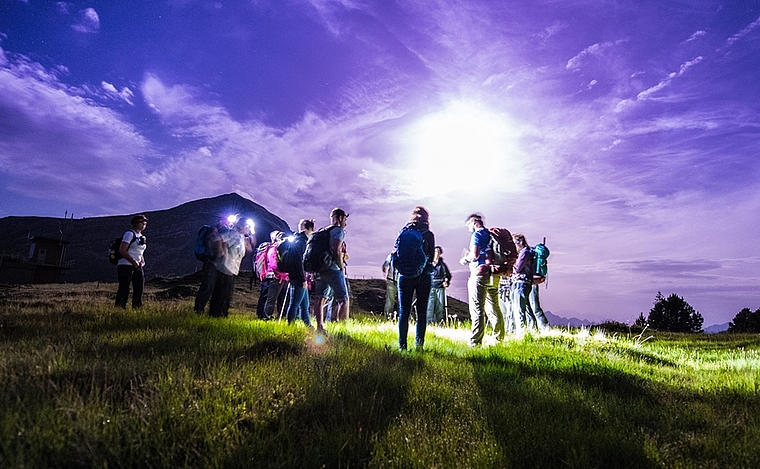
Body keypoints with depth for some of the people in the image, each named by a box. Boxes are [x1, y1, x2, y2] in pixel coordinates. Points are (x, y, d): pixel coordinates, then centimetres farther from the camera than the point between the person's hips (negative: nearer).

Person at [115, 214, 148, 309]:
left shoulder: (142, 236, 18)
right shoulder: (129, 233, -7)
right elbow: (122, 250, -16)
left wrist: (142, 262, 6)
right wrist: (133, 261, -20)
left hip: (137, 267, 8)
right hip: (126, 266, -8)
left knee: (139, 288, 6)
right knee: (124, 289, -7)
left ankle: (137, 308, 12)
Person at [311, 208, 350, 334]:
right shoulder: (339, 230, -4)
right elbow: (337, 251, -16)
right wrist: (342, 268, -8)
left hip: (319, 269, 8)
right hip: (333, 270, -8)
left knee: (319, 299, 6)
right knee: (344, 300, -2)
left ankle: (320, 328, 5)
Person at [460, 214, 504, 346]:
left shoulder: (477, 234, -7)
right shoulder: (491, 234, 18)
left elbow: (475, 255, -19)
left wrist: (466, 259, 0)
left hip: (480, 274, -8)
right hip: (493, 275, 8)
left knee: (477, 309, -6)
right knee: (494, 308, 15)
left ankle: (475, 341, -6)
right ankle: (499, 338, 21)